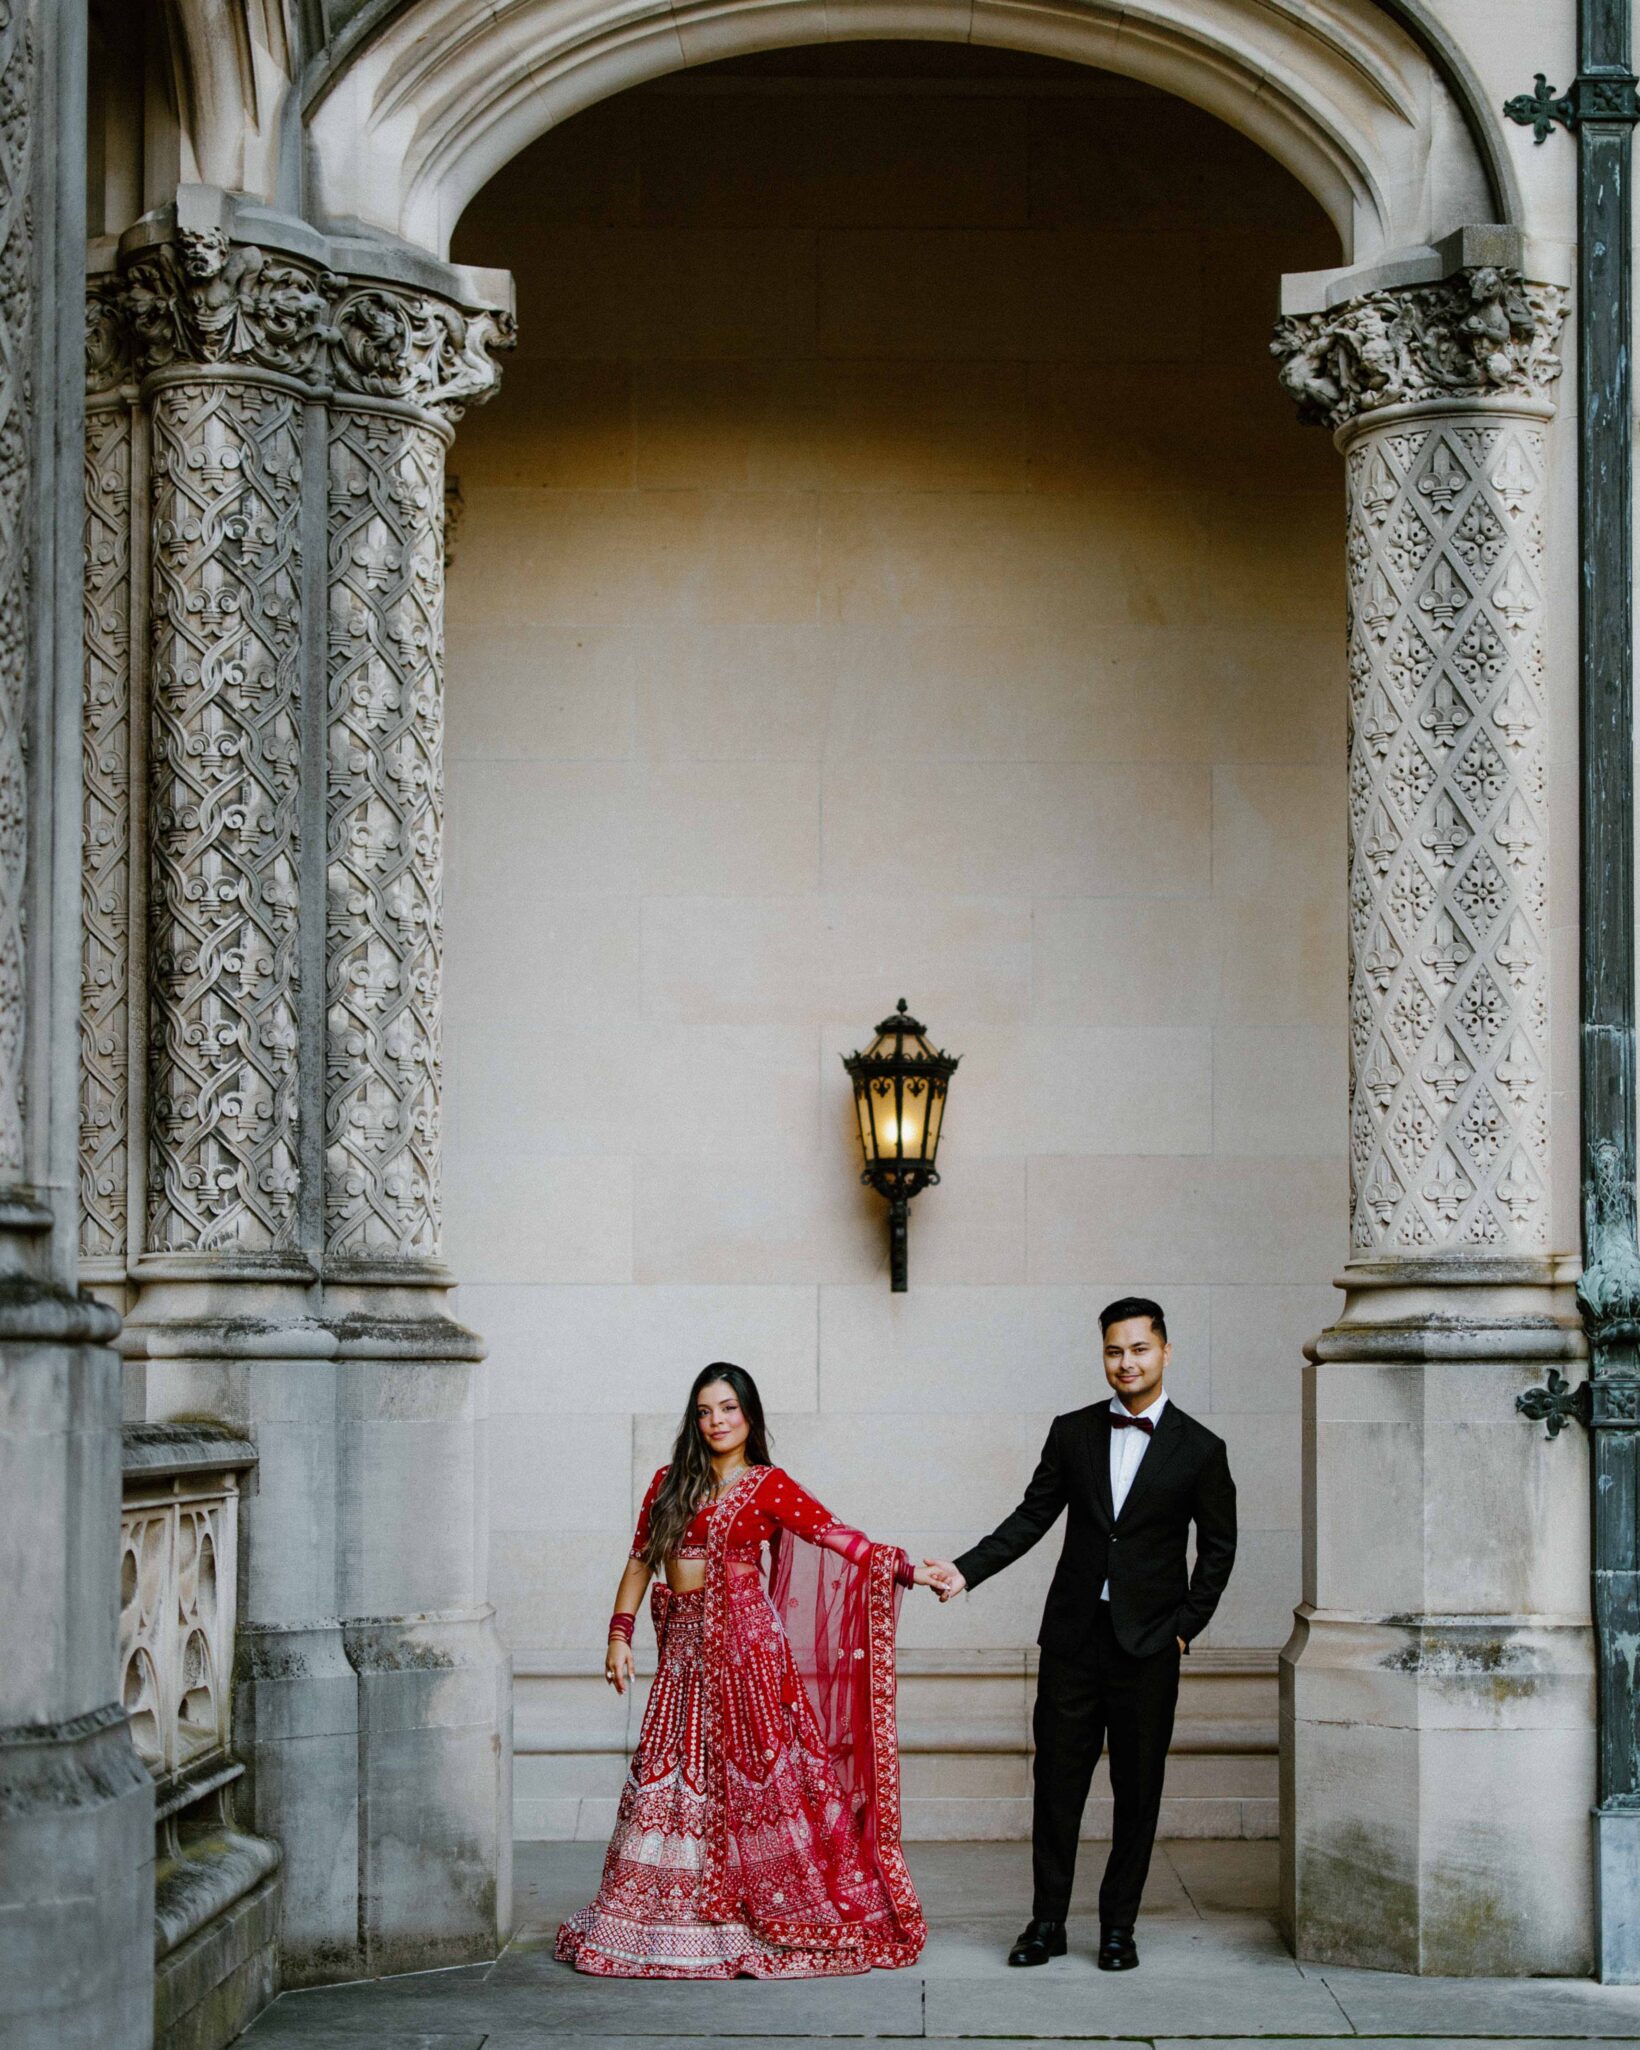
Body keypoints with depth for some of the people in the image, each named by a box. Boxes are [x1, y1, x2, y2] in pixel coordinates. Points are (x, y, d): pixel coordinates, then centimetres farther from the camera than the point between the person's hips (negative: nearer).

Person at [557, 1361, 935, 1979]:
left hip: (743, 1641, -4)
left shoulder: (767, 1486, 1)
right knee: (668, 1777, 1)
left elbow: (834, 1535, -8)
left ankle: (763, 1919, 0)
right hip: (683, 1649, 4)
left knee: (750, 1771, -6)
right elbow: (639, 1560, 15)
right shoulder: (670, 1483, 14)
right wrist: (620, 1635, 6)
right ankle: (665, 1923, 6)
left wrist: (908, 1569, -19)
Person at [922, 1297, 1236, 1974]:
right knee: (1056, 1781, 3)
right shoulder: (1073, 1433, 6)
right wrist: (965, 1571, -4)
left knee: (1138, 1790, 4)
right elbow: (1032, 1517, 7)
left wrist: (1185, 1627, -2)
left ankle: (1119, 1926, 14)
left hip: (1148, 1642, -2)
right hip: (1074, 1634, 2)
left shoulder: (1200, 1450, 0)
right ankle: (1047, 1922, 11)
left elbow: (1218, 1548, 5)